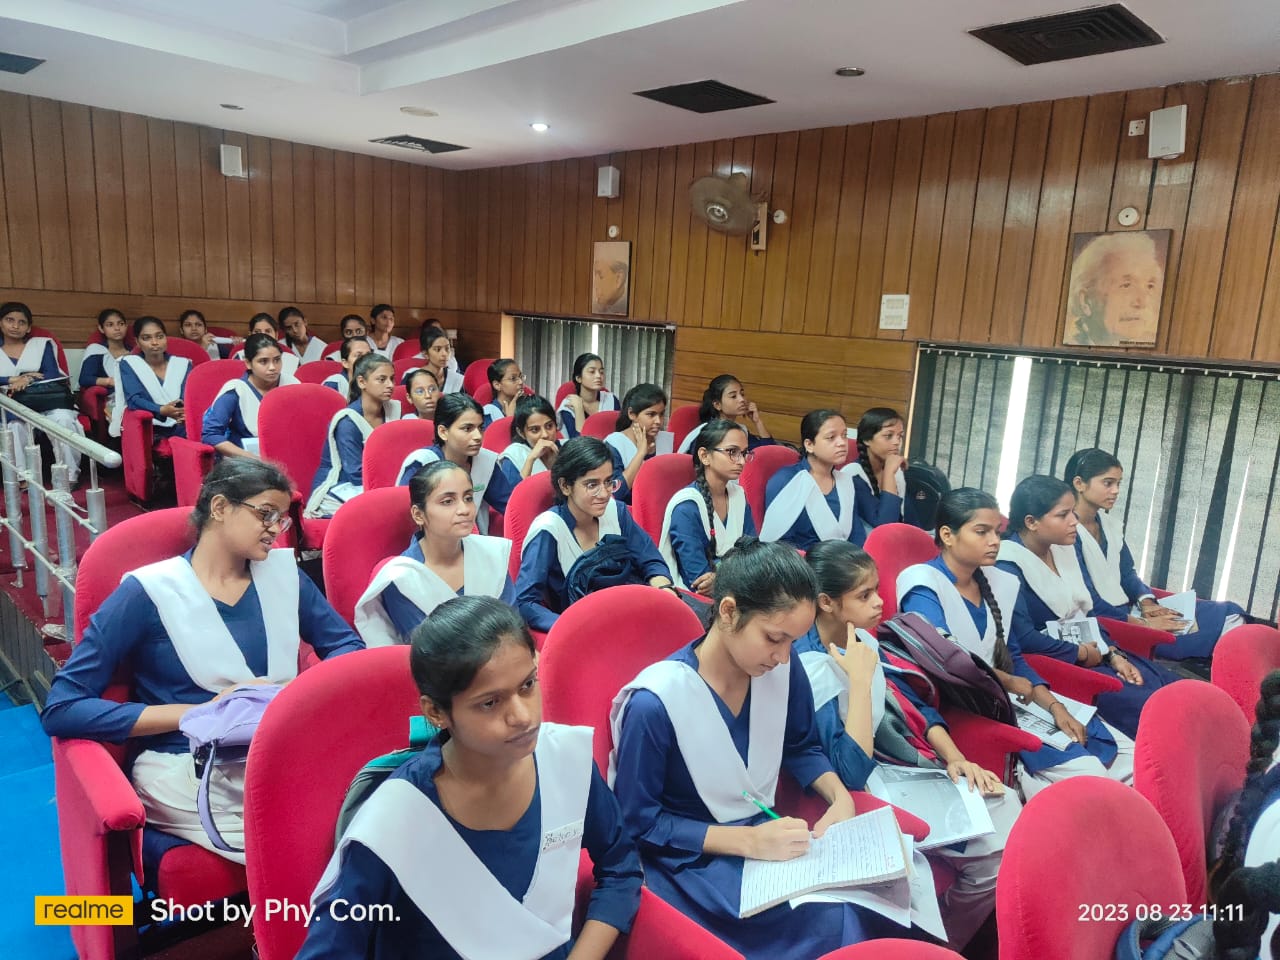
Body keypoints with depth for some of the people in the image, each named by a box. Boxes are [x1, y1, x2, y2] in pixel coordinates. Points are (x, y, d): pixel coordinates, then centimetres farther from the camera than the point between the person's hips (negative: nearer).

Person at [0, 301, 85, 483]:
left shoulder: (42, 344, 18)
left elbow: (52, 374, 2)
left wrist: (27, 381, -15)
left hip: (47, 402, 0)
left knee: (63, 419, -34)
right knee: (15, 425, -36)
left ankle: (69, 476, -29)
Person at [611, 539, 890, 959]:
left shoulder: (782, 670, -7)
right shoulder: (656, 702, -25)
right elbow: (638, 822, -16)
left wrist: (840, 797, -8)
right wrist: (748, 840, -23)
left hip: (766, 834, 6)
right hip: (692, 858, -6)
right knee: (835, 919, -25)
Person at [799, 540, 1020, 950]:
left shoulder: (862, 639, 3)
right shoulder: (807, 668, -24)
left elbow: (915, 705, 13)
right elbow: (850, 774, -29)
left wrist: (955, 758, -2)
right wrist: (859, 678, -30)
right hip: (874, 790, -8)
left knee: (1007, 806, -2)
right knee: (997, 852, -13)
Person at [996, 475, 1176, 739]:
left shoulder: (1064, 548, 7)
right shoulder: (1009, 566, -19)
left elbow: (1085, 613, 13)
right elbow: (1023, 638, -25)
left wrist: (1113, 654, 0)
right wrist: (1083, 653, -14)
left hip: (1091, 652, 9)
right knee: (1146, 706, -20)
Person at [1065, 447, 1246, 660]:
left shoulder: (1111, 524, 11)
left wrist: (1146, 602, -1)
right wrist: (1142, 624, -17)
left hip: (1130, 610, 9)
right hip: (1106, 623, -9)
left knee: (1229, 612, -2)